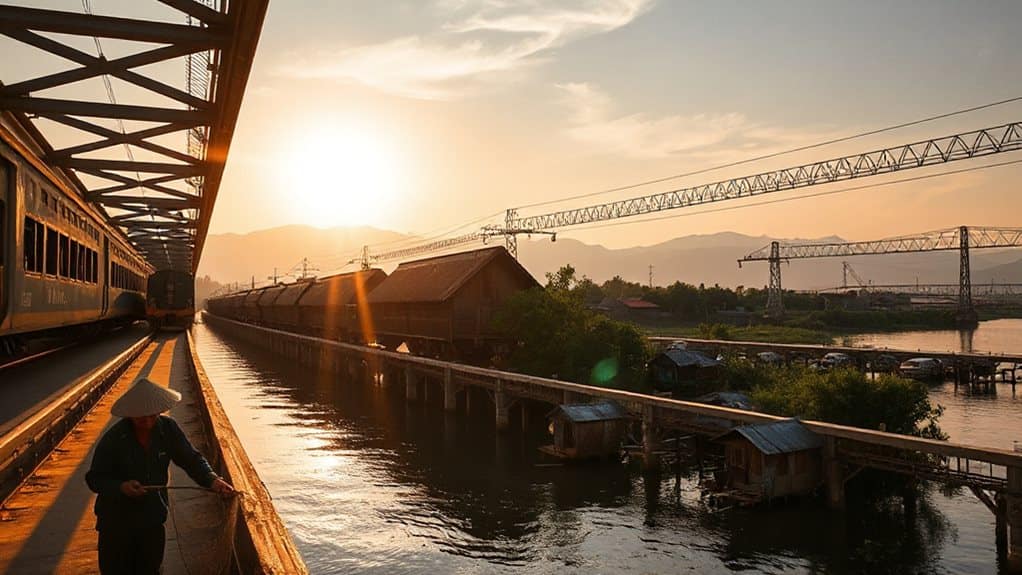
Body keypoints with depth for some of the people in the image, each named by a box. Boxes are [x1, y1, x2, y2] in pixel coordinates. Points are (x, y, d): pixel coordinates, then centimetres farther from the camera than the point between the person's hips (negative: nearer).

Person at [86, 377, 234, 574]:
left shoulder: (168, 429, -10)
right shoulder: (113, 438, -18)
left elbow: (191, 458, -5)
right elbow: (94, 478, -10)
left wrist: (212, 480, -22)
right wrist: (121, 487, -28)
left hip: (153, 518, 3)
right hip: (117, 520, -3)